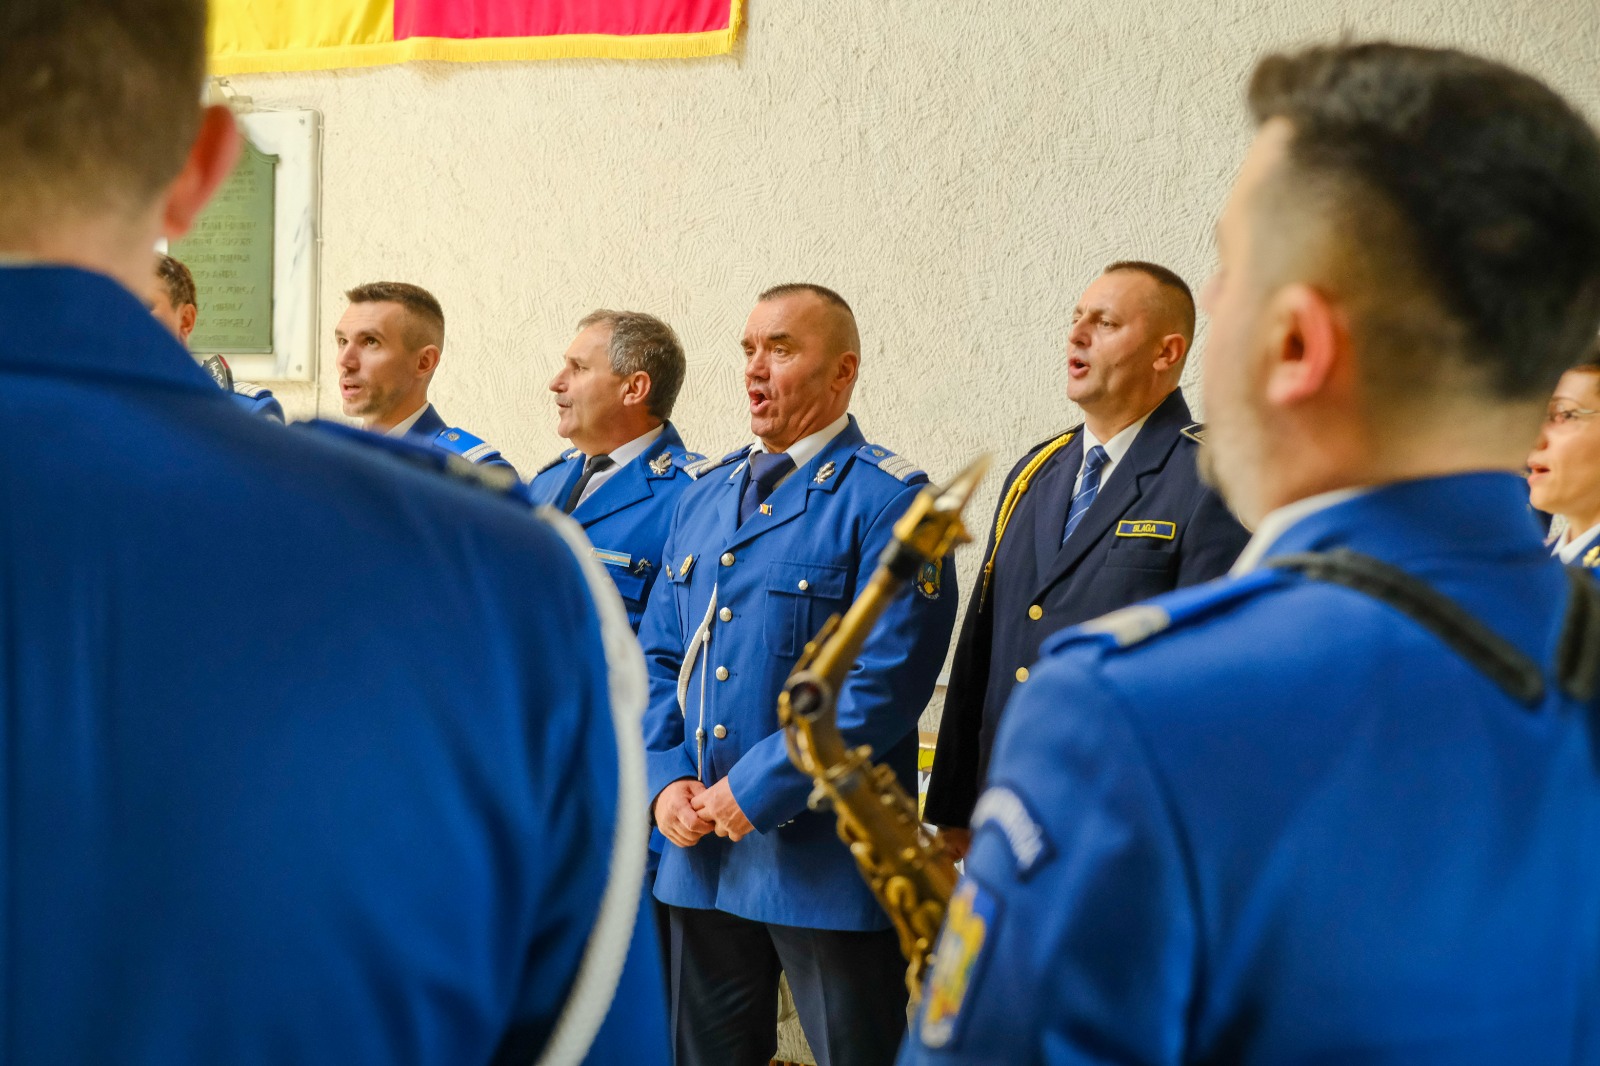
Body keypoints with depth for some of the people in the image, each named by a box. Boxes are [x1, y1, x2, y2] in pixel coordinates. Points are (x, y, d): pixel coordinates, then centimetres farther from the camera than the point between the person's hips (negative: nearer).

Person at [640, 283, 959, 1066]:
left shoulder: (886, 501, -10)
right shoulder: (703, 495, 13)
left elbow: (885, 682, -17)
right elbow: (660, 656, 15)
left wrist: (757, 788, -17)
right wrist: (666, 780, -2)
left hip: (824, 861, -6)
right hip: (700, 854, 7)